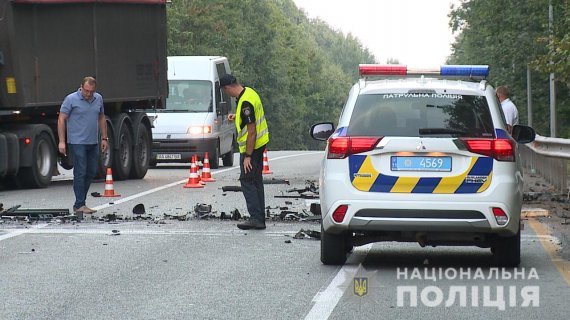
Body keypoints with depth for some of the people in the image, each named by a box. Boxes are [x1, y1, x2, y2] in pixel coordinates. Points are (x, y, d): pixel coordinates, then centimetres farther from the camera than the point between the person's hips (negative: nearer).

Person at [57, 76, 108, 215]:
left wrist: (104, 138, 14)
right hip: (77, 142, -6)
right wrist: (61, 141, -14)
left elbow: (101, 118, 18)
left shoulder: (98, 99, 8)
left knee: (91, 173, 8)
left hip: (93, 143, 6)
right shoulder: (71, 99, -9)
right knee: (80, 173, -8)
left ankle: (80, 201, 17)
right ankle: (79, 205, -6)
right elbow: (61, 120, -8)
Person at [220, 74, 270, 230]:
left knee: (247, 180, -7)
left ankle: (256, 217, -11)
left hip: (251, 146, -10)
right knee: (256, 181, 12)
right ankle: (260, 219, 14)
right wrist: (237, 117, 19)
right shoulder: (249, 91, 6)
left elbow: (251, 131, -24)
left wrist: (247, 156, -22)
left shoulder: (245, 103, -24)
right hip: (260, 143, 10)